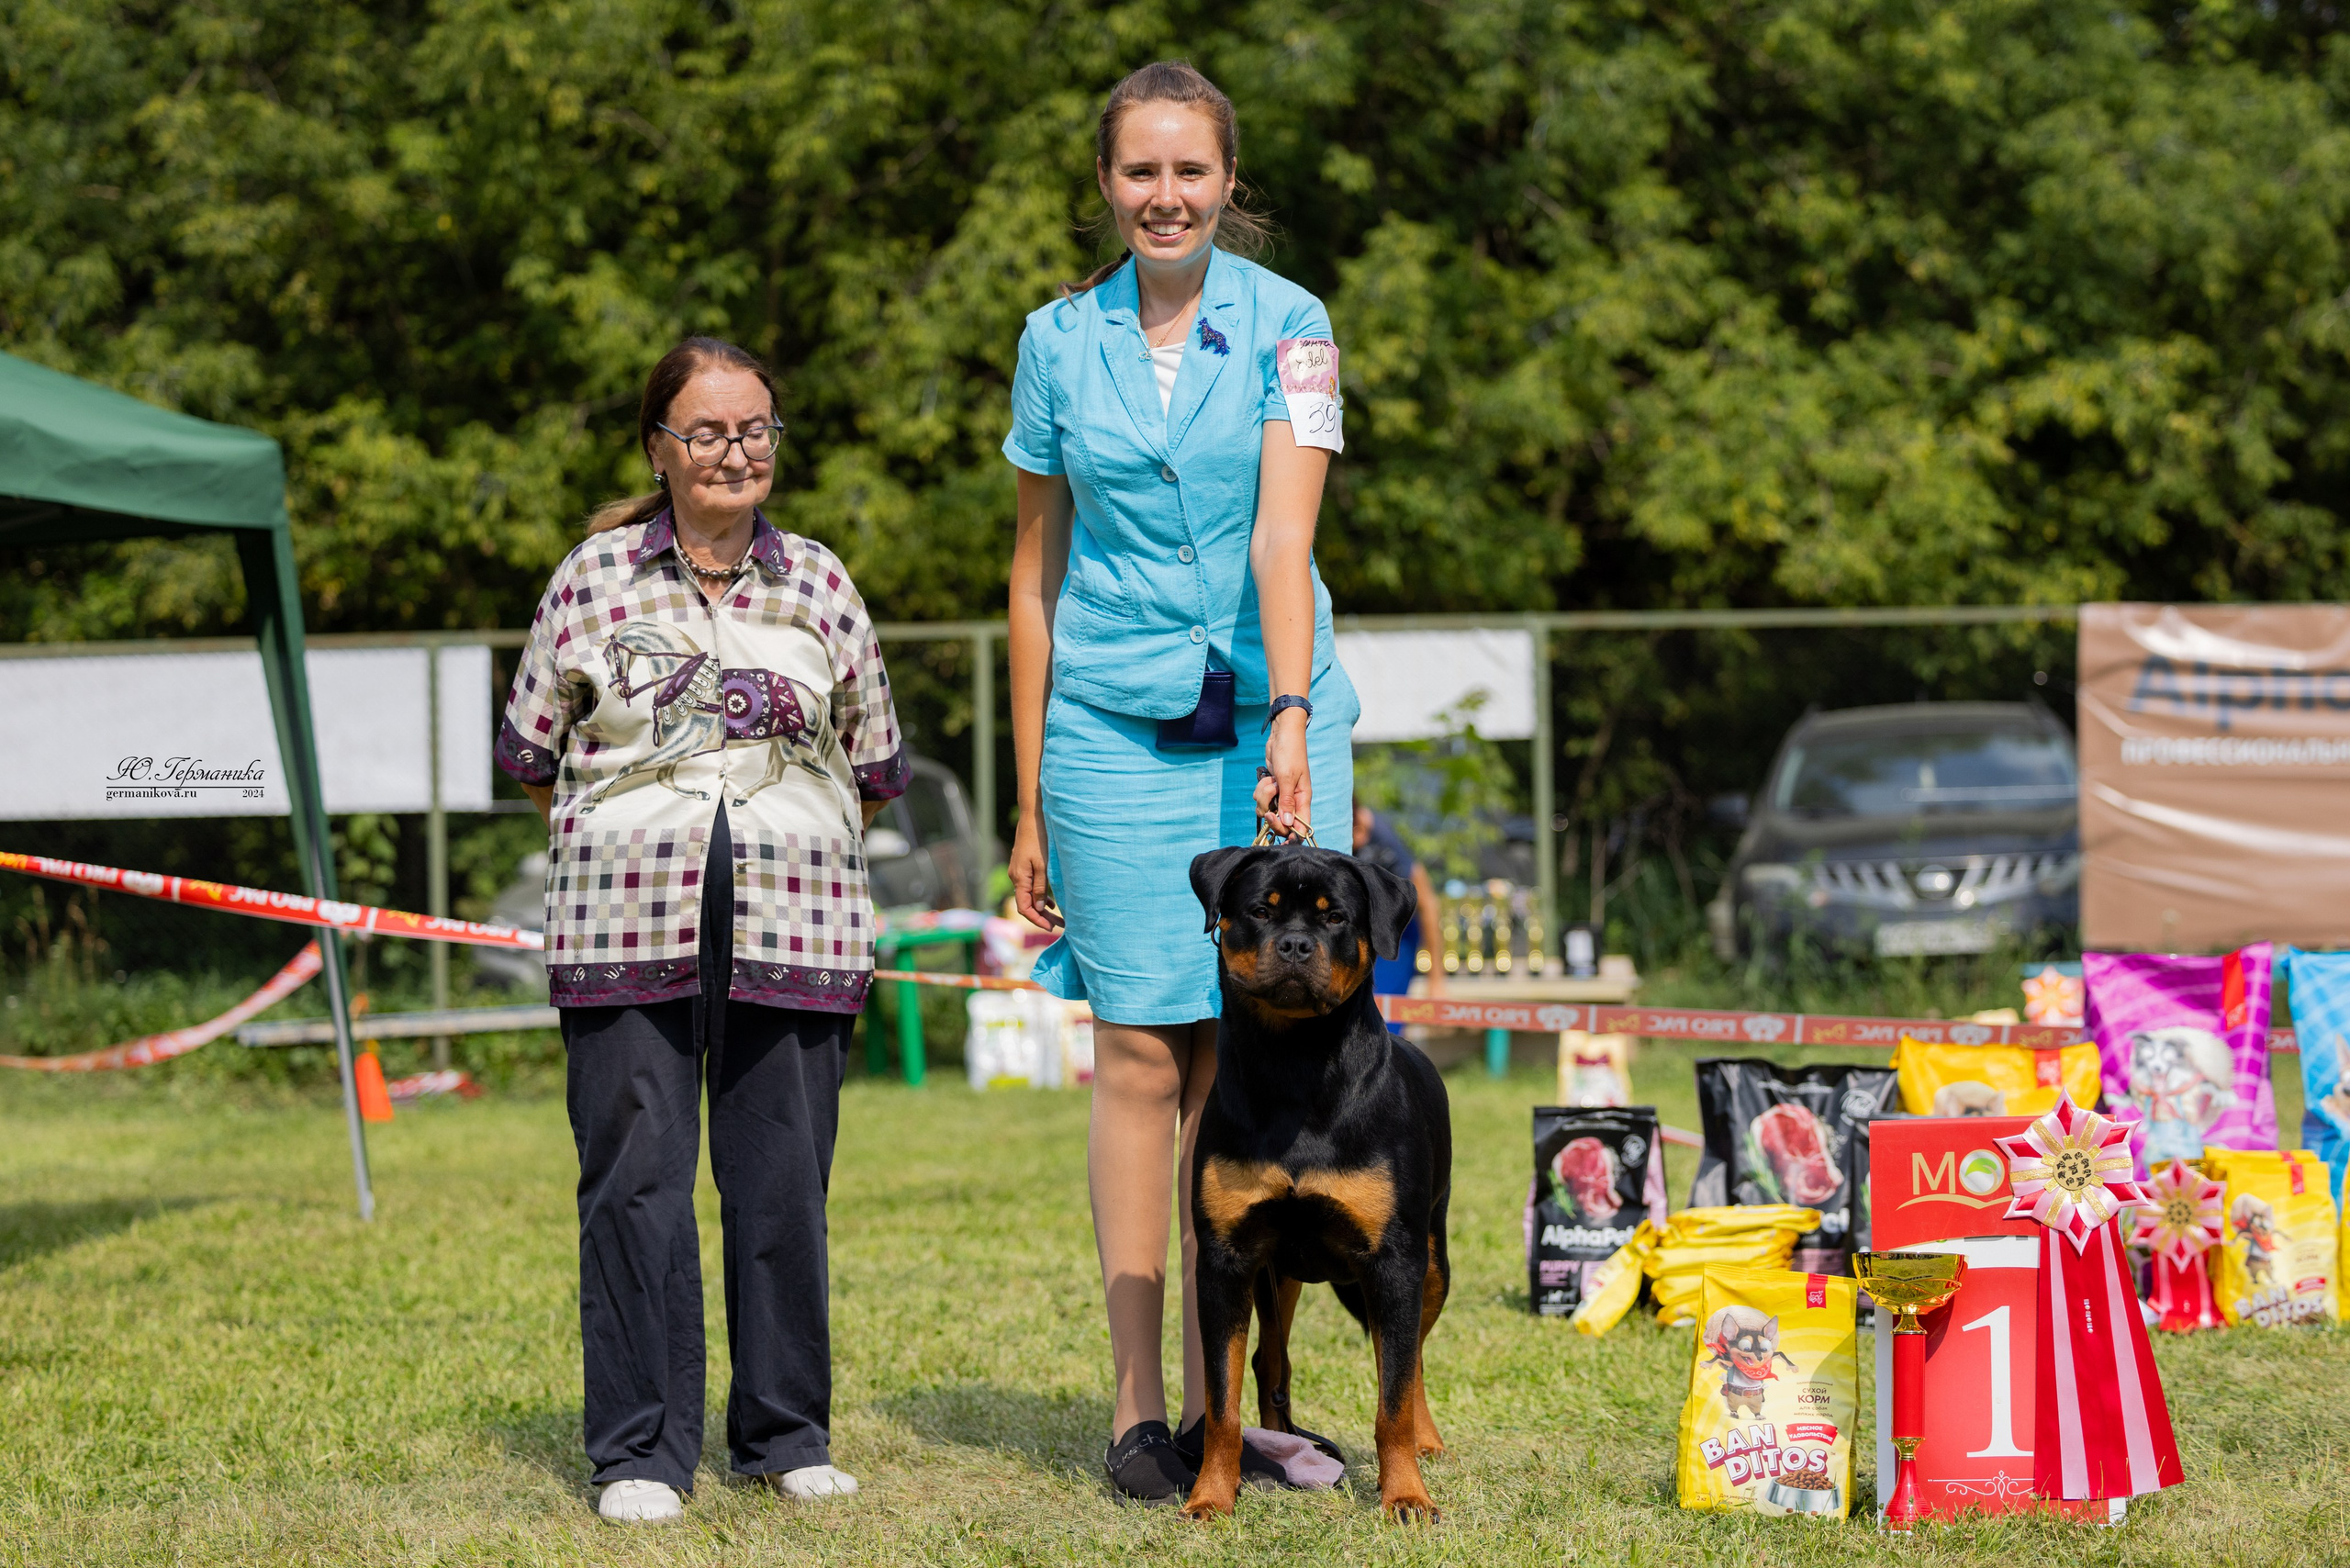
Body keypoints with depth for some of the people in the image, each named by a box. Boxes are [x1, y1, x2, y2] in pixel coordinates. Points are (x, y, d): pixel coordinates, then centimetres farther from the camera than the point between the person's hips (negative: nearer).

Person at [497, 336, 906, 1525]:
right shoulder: (595, 578, 4)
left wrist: (797, 858, 12)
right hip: (628, 928, -1)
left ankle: (787, 1435, 16)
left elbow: (873, 764, 18)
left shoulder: (818, 583, 10)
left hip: (791, 927, 2)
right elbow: (532, 748, 10)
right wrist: (626, 857, 7)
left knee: (783, 1181, 3)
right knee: (635, 1179, -3)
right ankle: (643, 1450, 4)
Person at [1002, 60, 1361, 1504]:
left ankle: (1217, 1398, 7)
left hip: (1267, 714, -1)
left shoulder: (1286, 326, -1)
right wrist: (1030, 798, 9)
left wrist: (1291, 722, -26)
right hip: (1112, 724, 1)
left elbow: (1283, 533, -13)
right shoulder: (1062, 341, 6)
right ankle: (1137, 1405, 1)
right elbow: (1037, 569, 11)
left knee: (1241, 1056, -1)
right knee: (1142, 1050, -2)